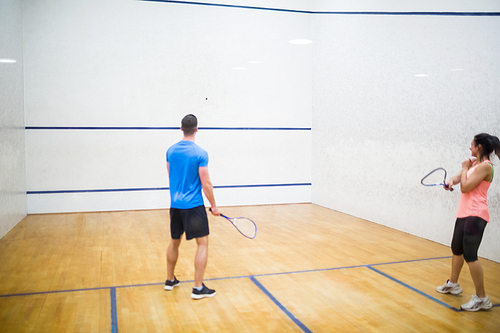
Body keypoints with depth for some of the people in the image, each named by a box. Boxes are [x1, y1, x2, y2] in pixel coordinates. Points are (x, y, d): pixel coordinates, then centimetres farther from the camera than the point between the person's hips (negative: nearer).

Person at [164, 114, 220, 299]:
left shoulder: (170, 151, 4)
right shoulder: (200, 153, -13)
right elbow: (206, 184, -13)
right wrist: (214, 206, -3)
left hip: (175, 205, 6)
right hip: (194, 206, -6)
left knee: (174, 242, 20)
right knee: (202, 243, 2)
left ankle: (170, 280, 32)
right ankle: (198, 288, 2)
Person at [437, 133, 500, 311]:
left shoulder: (485, 166, -14)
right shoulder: (474, 163, 12)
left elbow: (465, 187, -16)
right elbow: (459, 177, 16)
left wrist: (465, 168, -3)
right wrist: (451, 181, -7)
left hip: (475, 215, -10)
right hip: (464, 213, 10)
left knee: (470, 255, -9)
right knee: (457, 249, 19)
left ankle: (481, 298, 0)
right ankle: (453, 284, 37)